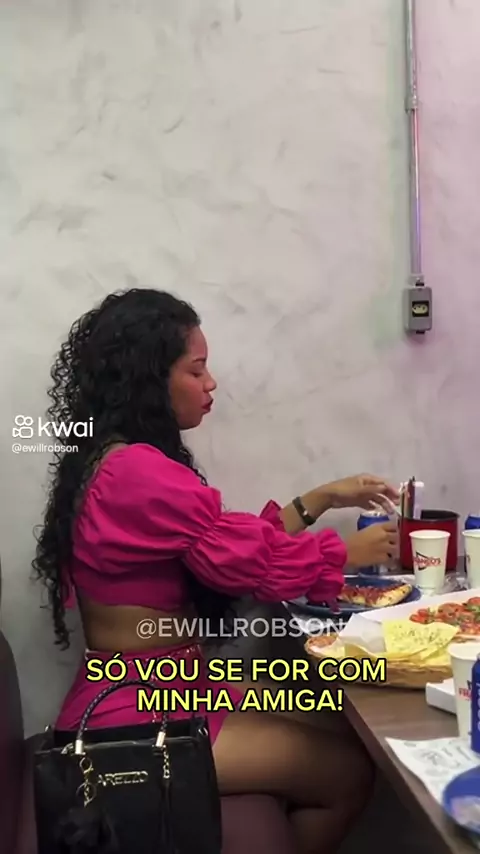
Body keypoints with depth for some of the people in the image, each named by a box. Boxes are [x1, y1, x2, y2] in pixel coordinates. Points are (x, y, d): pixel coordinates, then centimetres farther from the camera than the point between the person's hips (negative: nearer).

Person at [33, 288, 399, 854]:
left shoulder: (114, 463, 9)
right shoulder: (139, 472, -24)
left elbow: (232, 542, 10)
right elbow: (249, 556, -16)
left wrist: (322, 499, 9)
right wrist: (352, 551, 0)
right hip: (137, 718, -10)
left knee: (323, 739, 16)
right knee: (349, 772, -1)